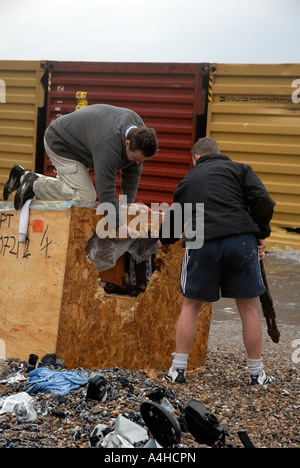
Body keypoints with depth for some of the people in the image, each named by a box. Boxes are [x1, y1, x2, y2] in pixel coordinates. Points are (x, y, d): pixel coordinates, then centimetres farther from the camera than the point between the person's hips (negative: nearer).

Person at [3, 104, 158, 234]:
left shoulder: (139, 130, -14)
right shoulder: (108, 146, -41)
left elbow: (133, 170, 0)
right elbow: (106, 192, -40)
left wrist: (128, 202, -3)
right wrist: (119, 229, -37)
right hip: (59, 143, -9)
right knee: (85, 196, -20)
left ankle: (24, 177, 21)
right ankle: (35, 185, -8)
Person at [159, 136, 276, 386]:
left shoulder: (188, 180, 22)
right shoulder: (239, 169, 14)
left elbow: (174, 217, 32)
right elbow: (263, 202, -1)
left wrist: (164, 240, 52)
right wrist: (262, 235, 10)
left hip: (202, 244, 1)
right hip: (241, 240, -1)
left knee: (190, 306, 17)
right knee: (249, 308, 10)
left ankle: (178, 368, 16)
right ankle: (257, 373, 15)